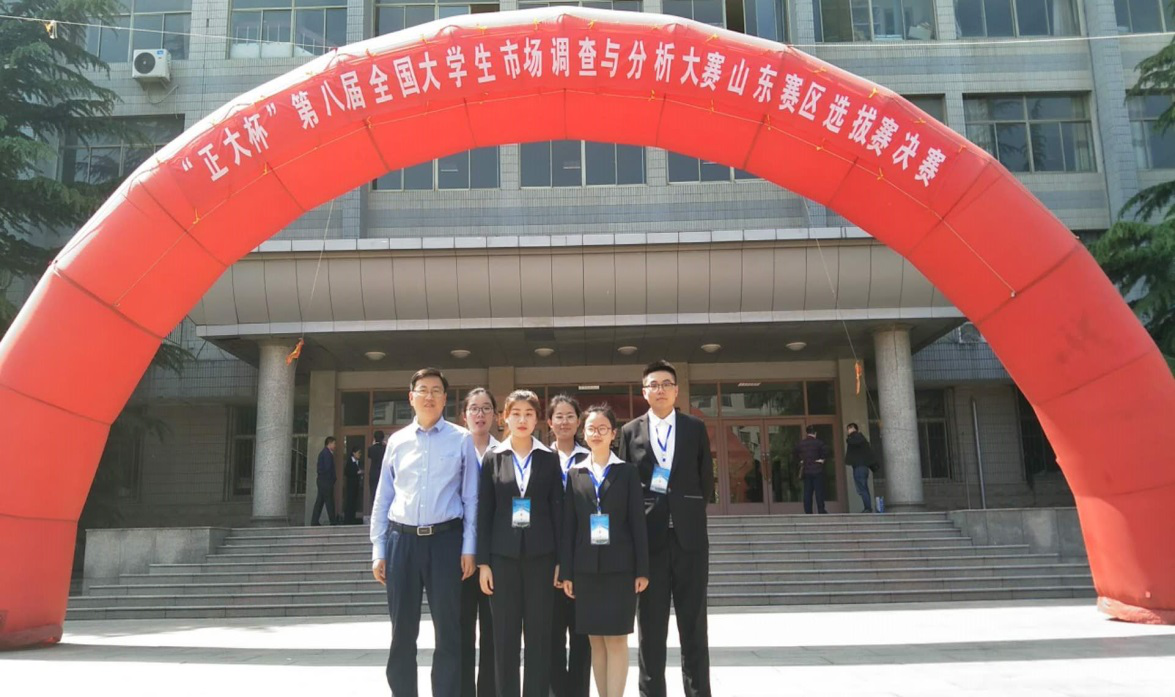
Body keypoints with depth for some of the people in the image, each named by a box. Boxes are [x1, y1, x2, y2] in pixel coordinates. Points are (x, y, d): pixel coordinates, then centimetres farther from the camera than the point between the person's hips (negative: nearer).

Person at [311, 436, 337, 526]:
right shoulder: (327, 453, -14)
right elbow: (328, 468, -19)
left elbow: (321, 467, 15)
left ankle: (314, 521, 10)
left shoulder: (323, 453, 17)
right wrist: (332, 479, -11)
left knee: (319, 501, 9)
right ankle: (332, 522, -2)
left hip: (321, 480, 10)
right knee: (329, 502, -5)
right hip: (326, 481, -10)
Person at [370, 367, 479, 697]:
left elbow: (471, 498, 1)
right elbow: (382, 498, 10)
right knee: (402, 633, 11)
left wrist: (468, 548, -4)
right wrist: (378, 551, 6)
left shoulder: (462, 439, 2)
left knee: (448, 632, 6)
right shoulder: (397, 441, 8)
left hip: (445, 539, -2)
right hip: (402, 539, 2)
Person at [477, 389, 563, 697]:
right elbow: (484, 511, 2)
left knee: (539, 634, 4)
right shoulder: (493, 457, 3)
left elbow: (558, 509, 3)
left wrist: (560, 559, -2)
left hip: (540, 554, 0)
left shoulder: (549, 458, 3)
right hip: (503, 555, 0)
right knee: (505, 635, 5)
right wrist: (483, 561, -3)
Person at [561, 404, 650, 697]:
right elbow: (568, 525, 7)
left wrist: (642, 570, -5)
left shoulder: (627, 472, 3)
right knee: (596, 640, 7)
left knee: (616, 638, -2)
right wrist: (566, 572, 2)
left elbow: (638, 522, 0)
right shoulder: (575, 473, 9)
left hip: (619, 567, -2)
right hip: (586, 568, 2)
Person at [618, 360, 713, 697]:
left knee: (693, 622, 5)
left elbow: (706, 479, 9)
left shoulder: (696, 428, 7)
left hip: (689, 534, 0)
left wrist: (689, 512, 3)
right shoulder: (630, 431, 7)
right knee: (651, 624, 5)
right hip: (648, 536, 0)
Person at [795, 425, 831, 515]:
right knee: (819, 491, -1)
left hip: (806, 470, 4)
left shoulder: (800, 443, 6)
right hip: (817, 470, -3)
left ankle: (808, 512, 5)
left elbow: (795, 454, 12)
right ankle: (821, 511, -3)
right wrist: (823, 459, -6)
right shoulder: (818, 442, -7)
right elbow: (826, 451, -19)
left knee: (807, 492, 6)